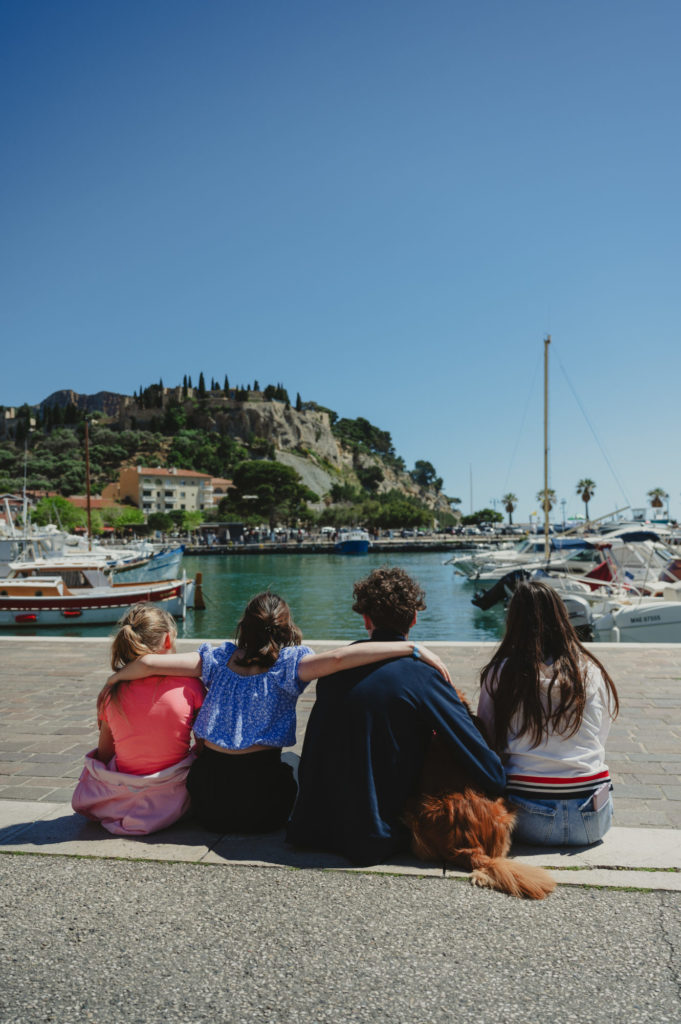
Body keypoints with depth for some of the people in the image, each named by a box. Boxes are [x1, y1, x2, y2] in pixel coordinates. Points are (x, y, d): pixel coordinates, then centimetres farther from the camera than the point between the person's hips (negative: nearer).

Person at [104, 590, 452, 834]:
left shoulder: (219, 658, -1)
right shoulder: (289, 664, -11)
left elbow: (149, 662, -4)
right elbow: (337, 658, -28)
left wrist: (115, 678, 16)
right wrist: (412, 648, -26)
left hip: (208, 803, 2)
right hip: (261, 810, -2)